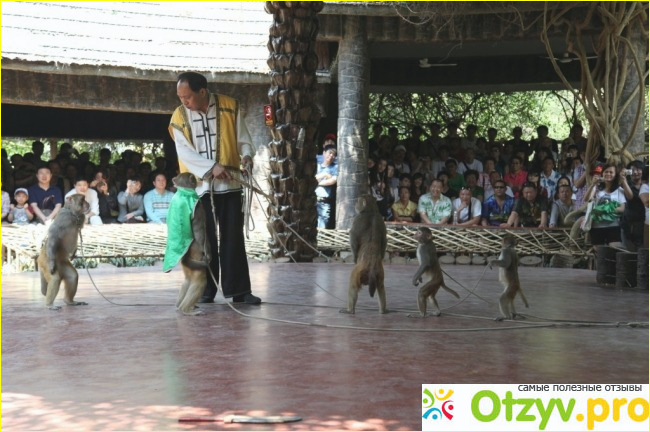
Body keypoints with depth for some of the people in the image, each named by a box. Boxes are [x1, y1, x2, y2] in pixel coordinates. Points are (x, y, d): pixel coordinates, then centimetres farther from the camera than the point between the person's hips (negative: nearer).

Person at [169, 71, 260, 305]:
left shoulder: (229, 107, -1)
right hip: (200, 186, 0)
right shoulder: (179, 117, -1)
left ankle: (238, 289, 6)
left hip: (230, 184, 0)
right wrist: (212, 167, -20)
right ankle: (206, 290, 11)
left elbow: (243, 138, 4)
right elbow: (184, 152, -8)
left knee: (233, 238, 2)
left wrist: (246, 155, -17)